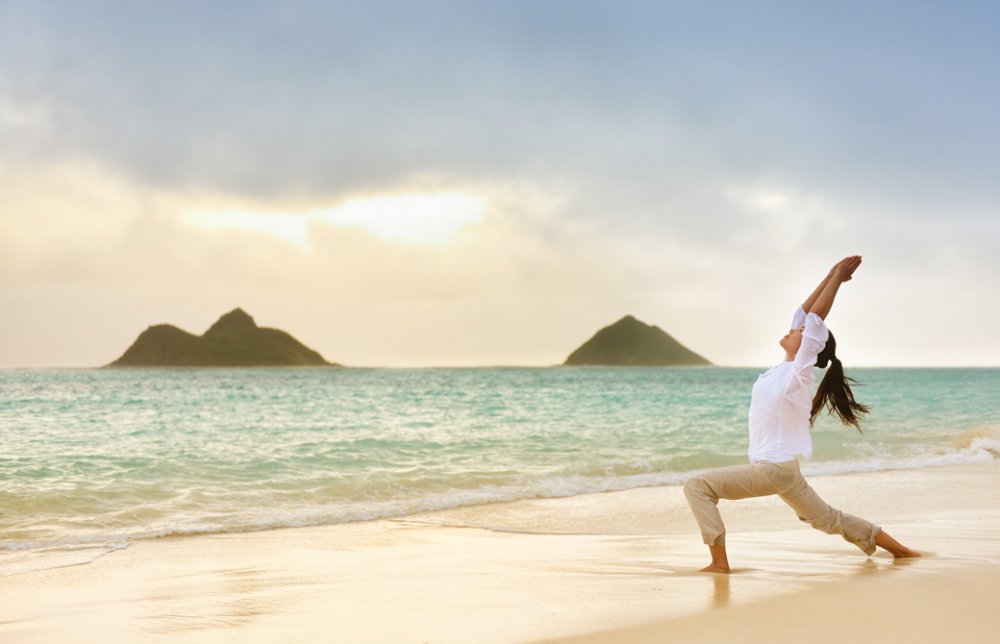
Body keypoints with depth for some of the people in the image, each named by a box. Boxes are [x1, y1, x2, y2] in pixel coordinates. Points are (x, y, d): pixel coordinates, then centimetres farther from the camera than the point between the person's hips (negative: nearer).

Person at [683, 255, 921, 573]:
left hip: (773, 469, -10)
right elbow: (803, 313, 11)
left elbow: (815, 319, -18)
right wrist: (829, 277, 11)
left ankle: (719, 562, -19)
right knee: (826, 518, 21)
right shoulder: (785, 370, 7)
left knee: (697, 486, -16)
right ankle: (898, 549, 29)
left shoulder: (798, 374, -14)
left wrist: (837, 279, -15)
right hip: (783, 468, 10)